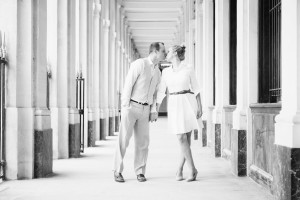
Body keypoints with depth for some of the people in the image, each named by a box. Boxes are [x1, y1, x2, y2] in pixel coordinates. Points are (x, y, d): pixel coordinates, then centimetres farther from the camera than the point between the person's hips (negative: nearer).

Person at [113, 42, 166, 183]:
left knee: (143, 141, 2)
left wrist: (153, 111, 6)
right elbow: (128, 85, -12)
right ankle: (118, 172, 5)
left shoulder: (157, 72, 14)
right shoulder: (139, 64, -9)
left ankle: (140, 172, 11)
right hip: (131, 106, -6)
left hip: (144, 109, 6)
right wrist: (126, 107, -16)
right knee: (124, 140, -4)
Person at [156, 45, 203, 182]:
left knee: (186, 139, -3)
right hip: (174, 106, 2)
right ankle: (192, 169, 2)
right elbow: (161, 92, 11)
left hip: (188, 104, -2)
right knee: (182, 139, -8)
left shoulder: (188, 69, 1)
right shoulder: (166, 72, 10)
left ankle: (179, 171, 9)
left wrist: (200, 107, -5)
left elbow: (196, 89, 4)